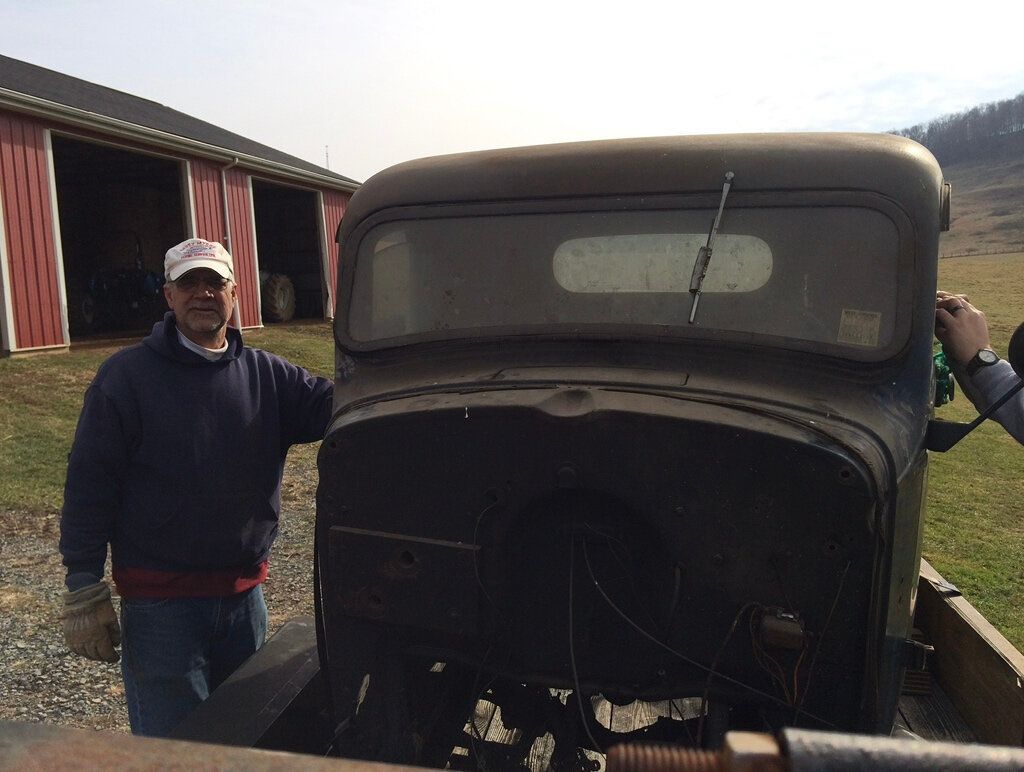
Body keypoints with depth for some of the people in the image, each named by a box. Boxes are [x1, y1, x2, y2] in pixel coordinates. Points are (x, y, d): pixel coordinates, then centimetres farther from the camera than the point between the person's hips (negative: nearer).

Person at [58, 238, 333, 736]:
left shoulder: (266, 374, 4)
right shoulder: (126, 375, -6)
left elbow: (332, 404, -9)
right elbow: (89, 484, -8)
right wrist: (85, 589, -10)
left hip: (244, 594, 4)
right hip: (158, 602, -4)